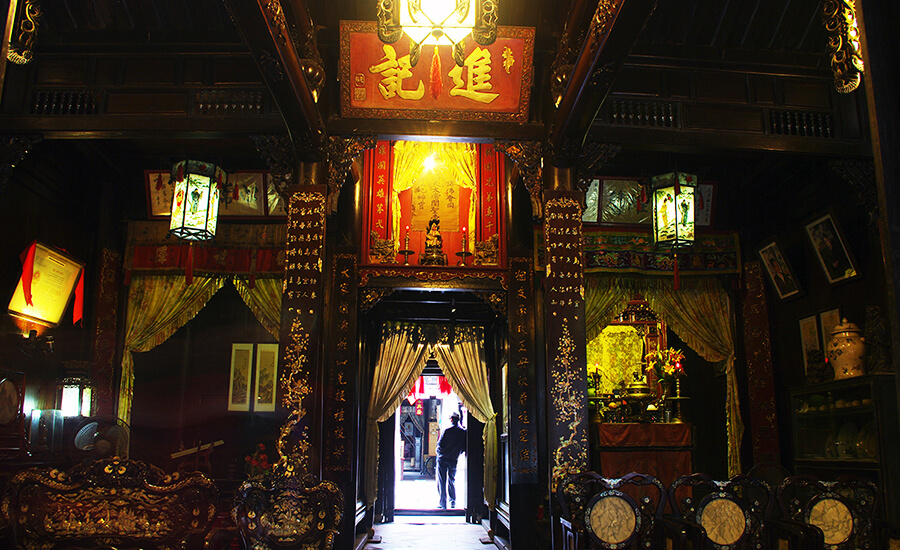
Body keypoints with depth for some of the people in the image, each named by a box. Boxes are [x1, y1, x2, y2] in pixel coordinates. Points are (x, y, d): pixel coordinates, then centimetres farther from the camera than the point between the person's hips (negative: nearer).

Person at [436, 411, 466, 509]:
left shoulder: (447, 431, -11)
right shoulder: (463, 432, -1)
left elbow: (439, 444, -8)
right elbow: (464, 448, 3)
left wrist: (439, 453, 10)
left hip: (442, 458, -3)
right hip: (453, 460, 3)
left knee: (441, 482, 2)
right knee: (452, 481, 18)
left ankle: (442, 503, 0)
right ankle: (453, 502, 22)